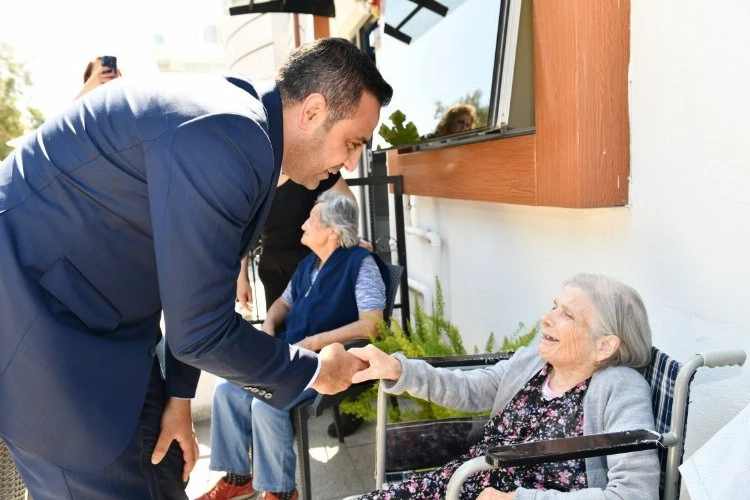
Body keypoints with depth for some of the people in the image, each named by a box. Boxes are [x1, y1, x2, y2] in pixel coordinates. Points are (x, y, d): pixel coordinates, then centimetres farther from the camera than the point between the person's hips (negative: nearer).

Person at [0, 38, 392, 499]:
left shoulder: (246, 123, 2)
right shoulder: (225, 138, -28)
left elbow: (194, 278, 9)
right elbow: (202, 332, -24)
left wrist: (179, 395, 10)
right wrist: (315, 371, -9)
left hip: (100, 317, 9)